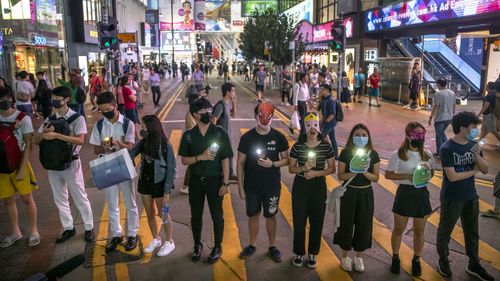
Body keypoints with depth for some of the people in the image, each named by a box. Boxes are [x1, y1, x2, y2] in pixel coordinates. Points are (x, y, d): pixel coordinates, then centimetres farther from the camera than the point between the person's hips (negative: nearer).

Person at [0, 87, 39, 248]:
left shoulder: (23, 118, -11)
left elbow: (28, 144, -11)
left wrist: (22, 168, -14)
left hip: (19, 164, -4)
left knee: (27, 198, 6)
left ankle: (34, 231, 21)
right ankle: (15, 232, 29)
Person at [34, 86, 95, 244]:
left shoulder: (77, 118, -10)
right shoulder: (49, 120, 5)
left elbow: (80, 140, -24)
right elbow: (36, 140, 5)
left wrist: (56, 135, -29)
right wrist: (45, 132, -16)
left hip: (71, 162, -5)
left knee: (80, 197, 5)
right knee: (59, 199, 14)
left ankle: (89, 228, 20)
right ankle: (68, 228, 29)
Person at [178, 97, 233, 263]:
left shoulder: (220, 133, -8)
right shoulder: (188, 135, -2)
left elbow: (225, 160, -6)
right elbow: (184, 160, -2)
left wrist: (225, 183, -9)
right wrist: (200, 157, -19)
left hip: (214, 180, -2)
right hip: (196, 180, 2)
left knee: (217, 215, 9)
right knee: (196, 215, 14)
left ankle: (217, 247, 28)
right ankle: (197, 245, 35)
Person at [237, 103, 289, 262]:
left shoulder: (278, 137, -6)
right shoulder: (247, 137, -7)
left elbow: (286, 159, 0)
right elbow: (240, 163, -3)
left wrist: (272, 164, -19)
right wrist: (240, 186, -4)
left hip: (272, 185, 0)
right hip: (252, 186, 1)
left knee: (270, 216, 12)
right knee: (253, 215, 14)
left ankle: (272, 248, 29)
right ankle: (252, 246, 33)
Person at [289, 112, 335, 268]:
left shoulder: (326, 146, -7)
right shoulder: (297, 146, -7)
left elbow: (332, 168, -1)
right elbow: (291, 168, 0)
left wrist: (316, 173, -16)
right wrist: (303, 168, -20)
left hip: (319, 186, 0)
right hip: (300, 186, 0)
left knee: (316, 222, 9)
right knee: (299, 221, 5)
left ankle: (312, 253, 29)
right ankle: (299, 253, 26)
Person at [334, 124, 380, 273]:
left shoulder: (373, 154, -4)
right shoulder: (345, 153, -9)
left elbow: (376, 178, -3)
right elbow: (340, 176, -9)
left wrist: (365, 172, -21)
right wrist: (354, 172, -25)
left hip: (366, 194, 2)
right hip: (348, 193, -2)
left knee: (363, 226, 9)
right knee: (346, 224, 6)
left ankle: (359, 257, 30)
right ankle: (345, 256, 27)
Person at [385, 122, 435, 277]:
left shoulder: (427, 154, -2)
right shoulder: (398, 155, -12)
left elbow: (431, 174, 10)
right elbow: (388, 175, -9)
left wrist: (428, 170, -13)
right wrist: (408, 176, -20)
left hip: (422, 193, 3)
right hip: (404, 193, -3)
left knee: (419, 230, 14)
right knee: (398, 229, 11)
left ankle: (416, 260, 34)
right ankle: (395, 258, 32)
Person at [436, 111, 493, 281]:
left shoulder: (473, 145, -1)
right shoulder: (447, 149, -20)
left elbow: (485, 170, 2)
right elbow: (452, 176, -24)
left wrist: (477, 156, -17)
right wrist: (473, 171, -12)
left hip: (471, 197, 6)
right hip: (451, 199, -6)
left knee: (472, 232, 18)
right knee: (445, 231, 12)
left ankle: (474, 265, 35)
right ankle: (443, 260, 33)